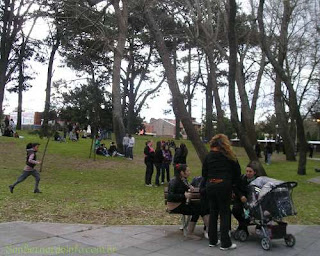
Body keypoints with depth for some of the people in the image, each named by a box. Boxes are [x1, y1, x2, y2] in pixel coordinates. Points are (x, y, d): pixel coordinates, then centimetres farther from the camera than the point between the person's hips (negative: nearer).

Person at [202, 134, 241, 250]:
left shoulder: (208, 156, 5)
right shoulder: (229, 156, -1)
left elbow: (204, 173, 6)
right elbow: (237, 172, 4)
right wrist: (233, 183, 16)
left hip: (210, 186, 3)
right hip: (224, 185, -3)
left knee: (213, 212, 13)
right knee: (224, 213, 4)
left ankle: (212, 240, 21)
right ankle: (225, 243, 5)